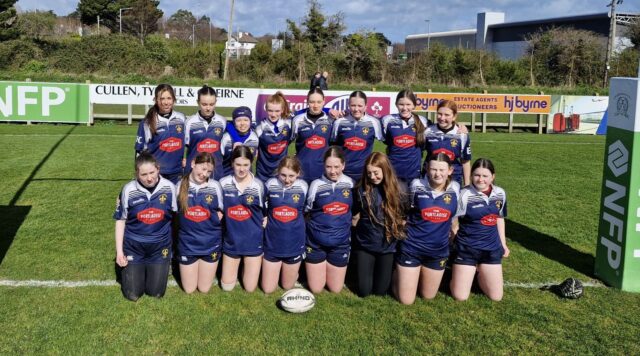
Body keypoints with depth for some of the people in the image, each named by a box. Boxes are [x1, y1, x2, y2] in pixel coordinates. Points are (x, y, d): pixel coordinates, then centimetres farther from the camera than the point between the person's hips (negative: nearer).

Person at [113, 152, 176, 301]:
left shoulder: (169, 188, -12)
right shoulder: (129, 190, -13)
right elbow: (120, 221, -3)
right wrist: (119, 251, -4)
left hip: (160, 247, 0)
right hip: (134, 247, 0)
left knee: (156, 293, 7)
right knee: (132, 294, 6)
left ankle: (162, 267, 38)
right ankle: (131, 267, 37)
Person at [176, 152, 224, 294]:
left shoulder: (215, 186, -7)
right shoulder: (181, 186, -6)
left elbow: (221, 211, 6)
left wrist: (217, 218, -11)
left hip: (211, 243, 0)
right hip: (187, 243, 0)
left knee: (204, 289, 10)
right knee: (189, 290, 11)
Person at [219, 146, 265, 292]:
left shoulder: (258, 186, -10)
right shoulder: (223, 184, -8)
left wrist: (264, 223, -8)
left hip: (253, 240, -1)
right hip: (231, 240, 1)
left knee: (250, 288, 6)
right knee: (227, 286, 10)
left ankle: (248, 263, 36)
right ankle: (238, 265, 40)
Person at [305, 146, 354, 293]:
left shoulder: (350, 183, -4)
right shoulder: (316, 185, -9)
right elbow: (307, 212, 3)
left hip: (340, 243, 2)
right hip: (316, 243, -1)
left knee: (335, 289, 11)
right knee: (316, 289, 6)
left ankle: (329, 268, 40)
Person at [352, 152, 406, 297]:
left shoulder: (397, 190, -6)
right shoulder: (361, 190, -5)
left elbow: (403, 218, 2)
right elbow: (355, 216, 5)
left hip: (387, 245, 0)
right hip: (365, 244, 0)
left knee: (380, 290, 5)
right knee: (364, 291, 0)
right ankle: (362, 267, 32)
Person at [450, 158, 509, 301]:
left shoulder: (500, 193, 0)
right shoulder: (464, 195, -16)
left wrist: (503, 244, 17)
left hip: (491, 248, 4)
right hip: (467, 249, -4)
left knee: (496, 296, 7)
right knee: (460, 297, -2)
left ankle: (479, 271, 34)